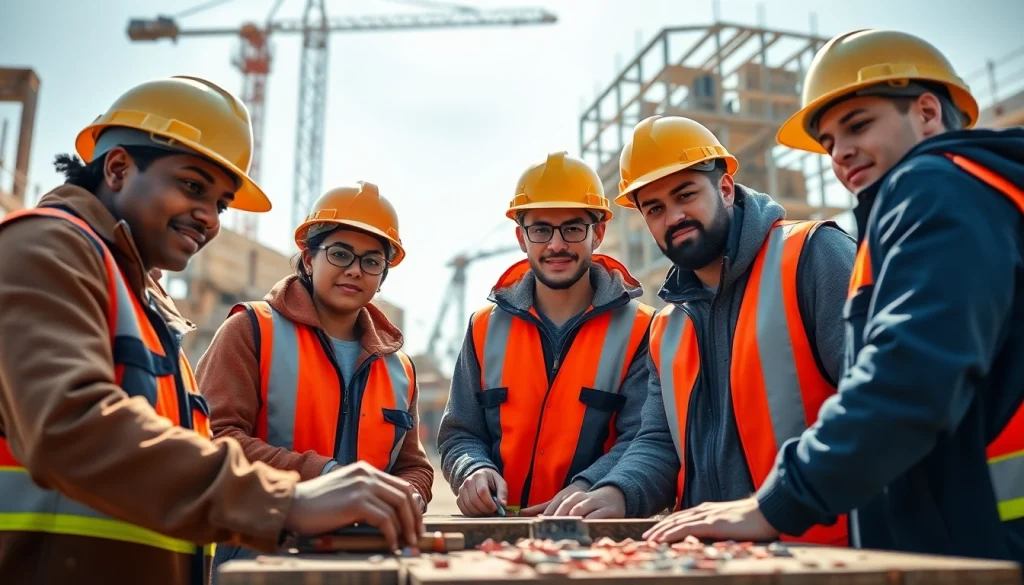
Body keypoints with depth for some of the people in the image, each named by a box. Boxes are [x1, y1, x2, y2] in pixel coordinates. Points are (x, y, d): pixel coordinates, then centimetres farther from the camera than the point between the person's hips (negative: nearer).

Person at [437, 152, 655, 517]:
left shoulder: (639, 329, 2)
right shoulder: (486, 328, 11)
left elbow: (642, 440, -5)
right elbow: (460, 433, 11)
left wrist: (588, 487, -23)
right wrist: (473, 471, -10)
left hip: (596, 529, -2)